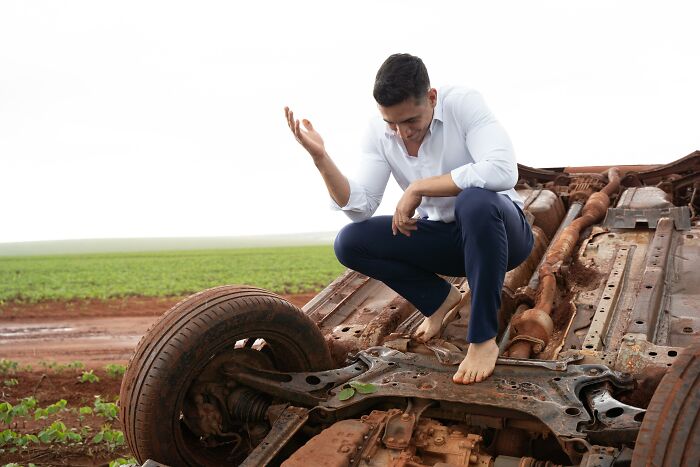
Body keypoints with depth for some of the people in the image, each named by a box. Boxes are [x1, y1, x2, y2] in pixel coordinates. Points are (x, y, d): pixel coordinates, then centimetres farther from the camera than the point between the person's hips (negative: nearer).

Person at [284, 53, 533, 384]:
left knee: (475, 201, -40)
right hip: (442, 238, 5)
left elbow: (503, 170, -37)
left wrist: (418, 188, -32)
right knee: (349, 243, -12)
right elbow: (361, 208, -12)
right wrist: (320, 158, -26)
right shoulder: (380, 132, -8)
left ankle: (483, 339, -25)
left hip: (499, 232, -5)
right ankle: (440, 298, 8)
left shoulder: (463, 103, -22)